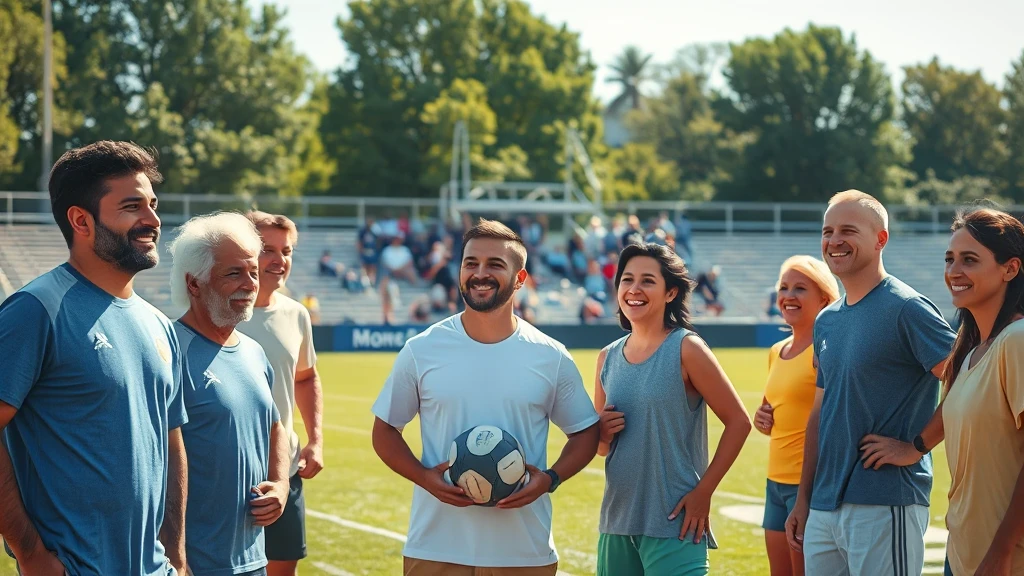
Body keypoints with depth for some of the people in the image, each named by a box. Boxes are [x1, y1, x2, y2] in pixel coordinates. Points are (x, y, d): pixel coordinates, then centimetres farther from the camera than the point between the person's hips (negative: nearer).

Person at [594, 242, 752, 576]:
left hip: (674, 525, -6)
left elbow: (738, 421, -7)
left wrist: (704, 491, -11)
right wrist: (602, 433, -4)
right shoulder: (608, 358, 9)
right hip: (616, 523, 6)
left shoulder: (685, 349, -7)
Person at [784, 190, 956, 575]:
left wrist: (913, 444, -13)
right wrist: (803, 500, 18)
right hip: (823, 510, 8)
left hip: (884, 508, -8)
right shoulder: (826, 322, 15)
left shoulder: (907, 309, -9)